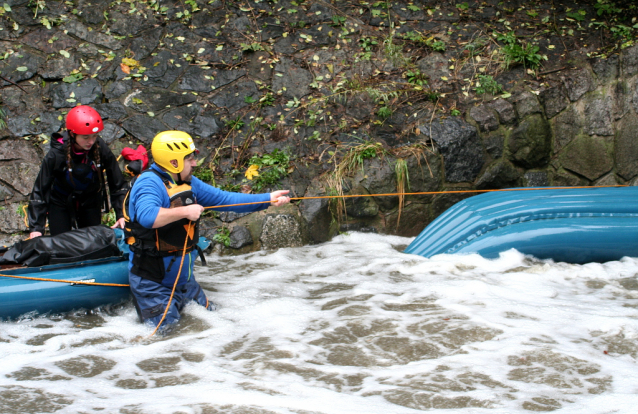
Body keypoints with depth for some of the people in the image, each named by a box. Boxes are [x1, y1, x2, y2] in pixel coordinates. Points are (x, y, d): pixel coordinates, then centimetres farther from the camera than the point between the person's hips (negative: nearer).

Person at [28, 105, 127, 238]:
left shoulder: (100, 149, -23)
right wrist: (36, 227, -27)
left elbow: (117, 184, -12)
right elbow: (40, 190, -21)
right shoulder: (56, 155, -26)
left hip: (90, 203, 2)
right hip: (60, 204, -2)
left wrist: (121, 215, -19)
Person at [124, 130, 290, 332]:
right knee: (163, 329, -9)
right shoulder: (149, 183, -21)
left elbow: (225, 199, 6)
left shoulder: (189, 183, 6)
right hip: (153, 282, -8)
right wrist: (185, 211, -32)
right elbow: (146, 216, -39)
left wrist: (268, 199, 1)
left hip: (183, 277, 9)